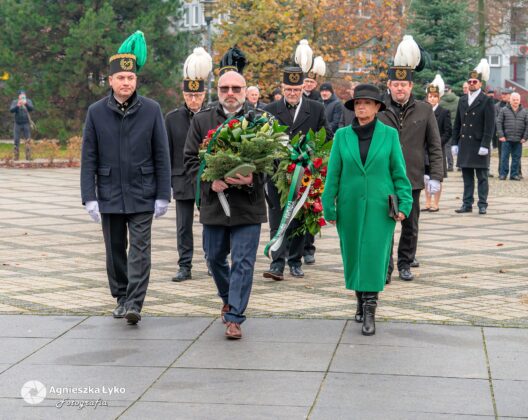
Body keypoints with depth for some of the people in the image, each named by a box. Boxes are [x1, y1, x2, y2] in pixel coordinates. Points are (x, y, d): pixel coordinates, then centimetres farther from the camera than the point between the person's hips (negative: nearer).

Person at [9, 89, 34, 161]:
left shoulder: (28, 101, 3)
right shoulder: (14, 102, 3)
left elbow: (31, 109, -13)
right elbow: (11, 110, -11)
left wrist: (26, 104, -31)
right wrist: (17, 105, -28)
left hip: (26, 124, 0)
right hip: (17, 124, 0)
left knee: (27, 141, -3)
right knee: (16, 141, -1)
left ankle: (28, 157, -1)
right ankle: (16, 157, 4)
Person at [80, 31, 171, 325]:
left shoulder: (151, 109, -2)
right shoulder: (96, 112, 1)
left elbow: (162, 155, 0)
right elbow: (88, 158, 2)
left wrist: (163, 195, -3)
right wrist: (89, 197, -4)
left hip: (142, 196, -2)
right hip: (109, 196, 2)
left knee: (139, 249, -7)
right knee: (115, 250, 11)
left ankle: (134, 303, -5)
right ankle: (121, 298, 25)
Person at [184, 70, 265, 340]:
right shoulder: (201, 120, 5)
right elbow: (190, 159, 3)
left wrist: (253, 179, -18)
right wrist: (209, 182, -13)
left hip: (248, 204, -3)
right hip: (213, 203, 3)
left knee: (243, 262, -4)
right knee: (215, 257, 17)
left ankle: (234, 317, 3)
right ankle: (228, 299, 42)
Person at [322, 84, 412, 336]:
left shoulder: (389, 134, 0)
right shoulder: (342, 136, 3)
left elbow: (399, 172, 2)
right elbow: (333, 173, 4)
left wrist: (404, 204, -5)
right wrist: (329, 207, 1)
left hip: (380, 206, -2)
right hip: (350, 205, 2)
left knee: (374, 255, -7)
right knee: (353, 255, 9)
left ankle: (370, 312, -5)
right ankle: (360, 301, 27)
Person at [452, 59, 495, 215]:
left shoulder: (486, 101, -3)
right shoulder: (462, 100, 13)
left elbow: (490, 126, -8)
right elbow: (457, 124, 15)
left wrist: (485, 145, -14)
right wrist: (454, 143, 9)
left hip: (479, 145, -5)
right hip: (464, 145, 5)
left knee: (482, 177, 1)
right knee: (467, 177, 9)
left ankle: (482, 205, 5)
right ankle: (467, 204, 14)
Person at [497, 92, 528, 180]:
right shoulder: (504, 110, 4)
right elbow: (499, 123, 1)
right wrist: (501, 135, -7)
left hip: (518, 140, 2)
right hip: (507, 139, -2)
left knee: (516, 157, 4)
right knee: (505, 157, -1)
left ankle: (514, 174, 11)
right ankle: (503, 174, 6)